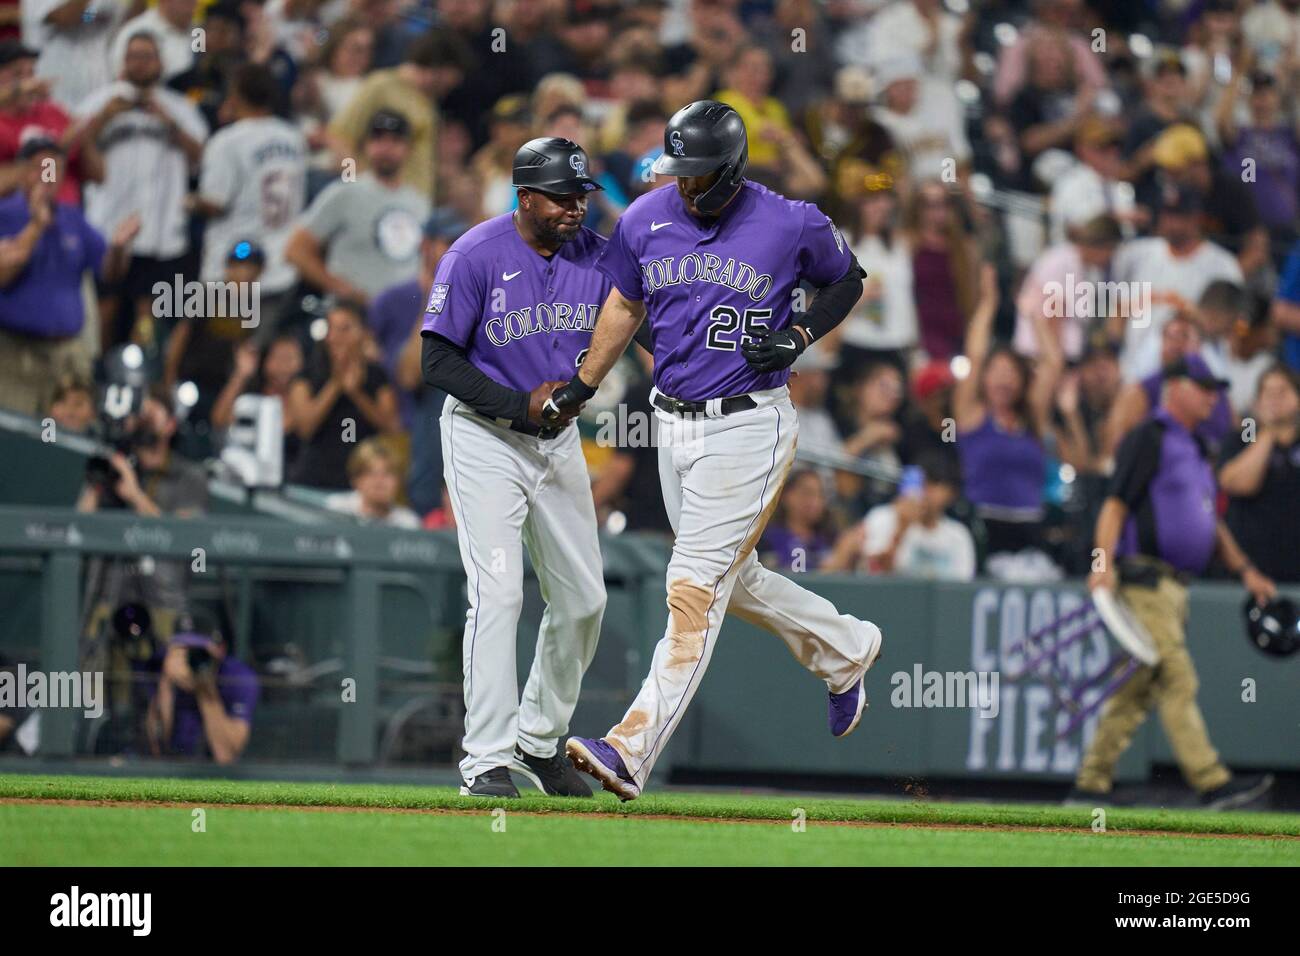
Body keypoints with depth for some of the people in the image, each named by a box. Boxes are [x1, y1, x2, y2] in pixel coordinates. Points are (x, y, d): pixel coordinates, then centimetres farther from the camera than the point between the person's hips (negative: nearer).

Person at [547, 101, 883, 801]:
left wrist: (799, 336, -8)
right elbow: (624, 304, 17)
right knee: (733, 578, 17)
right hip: (674, 425, 6)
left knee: (697, 584, -12)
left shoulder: (791, 225, -9)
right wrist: (581, 387, 9)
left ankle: (633, 751, -19)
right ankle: (845, 651, 43)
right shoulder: (646, 219, 3)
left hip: (748, 426, -6)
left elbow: (847, 280, 9)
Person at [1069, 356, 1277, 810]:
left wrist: (1244, 569, 21)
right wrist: (1103, 563, -25)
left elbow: (1211, 521, 29)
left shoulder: (1193, 448, 22)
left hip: (1174, 585, 9)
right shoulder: (1148, 438, -6)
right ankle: (1212, 783, -18)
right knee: (1177, 682, -13)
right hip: (1145, 579, -9)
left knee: (1137, 690, 8)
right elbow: (1115, 503, -13)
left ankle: (1090, 785, 11)